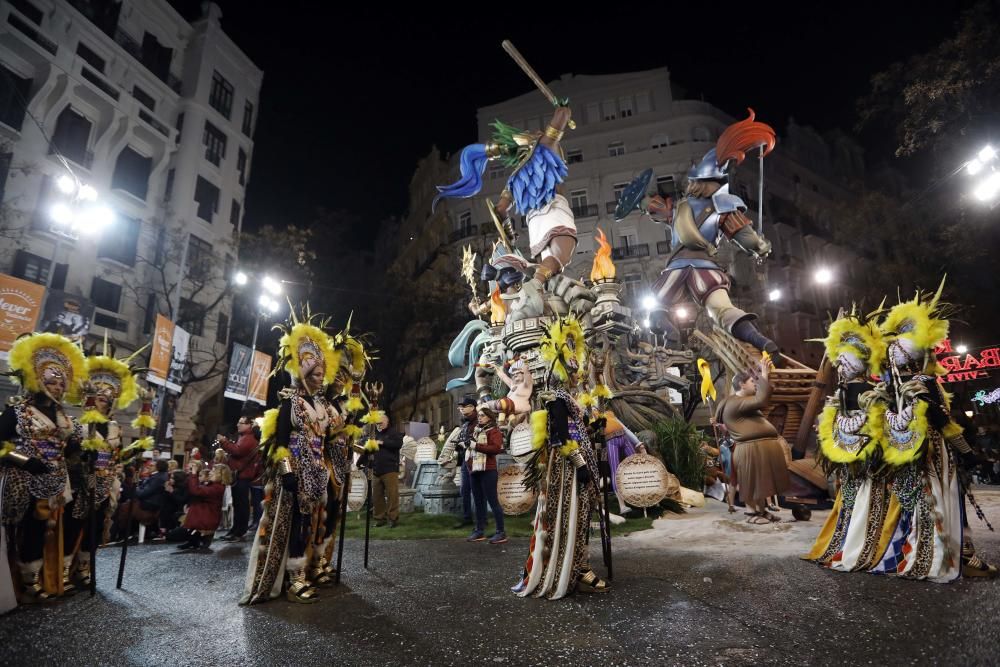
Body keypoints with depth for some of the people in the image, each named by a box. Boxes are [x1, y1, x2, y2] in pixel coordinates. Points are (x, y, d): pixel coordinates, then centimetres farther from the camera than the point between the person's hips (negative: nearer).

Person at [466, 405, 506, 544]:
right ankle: (480, 531, 21)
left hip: (487, 471, -8)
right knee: (479, 502, 13)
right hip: (474, 470, 8)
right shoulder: (476, 431, 17)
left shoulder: (494, 431, -6)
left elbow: (497, 448, -22)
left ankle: (501, 533, 0)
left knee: (492, 501, -6)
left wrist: (476, 446, -22)